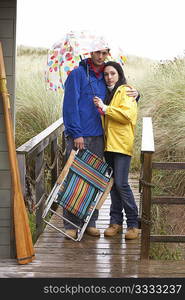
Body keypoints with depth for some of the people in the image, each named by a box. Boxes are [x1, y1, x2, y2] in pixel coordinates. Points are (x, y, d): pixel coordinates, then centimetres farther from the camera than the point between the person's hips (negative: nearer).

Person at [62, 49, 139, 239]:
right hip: (78, 136, -6)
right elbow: (70, 105, -11)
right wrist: (76, 134, -17)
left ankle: (90, 222, 16)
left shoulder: (104, 78, 14)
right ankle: (70, 224, 3)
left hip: (98, 137, 6)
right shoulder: (78, 74, -4)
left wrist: (135, 94, 3)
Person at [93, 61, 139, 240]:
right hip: (108, 144, 7)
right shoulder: (107, 93, 19)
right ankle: (116, 221, 16)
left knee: (121, 184, -11)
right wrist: (100, 108, 11)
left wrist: (105, 108, -17)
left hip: (122, 144, -7)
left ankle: (133, 223, -2)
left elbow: (127, 115, -18)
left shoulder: (126, 91, -4)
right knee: (112, 184, 9)